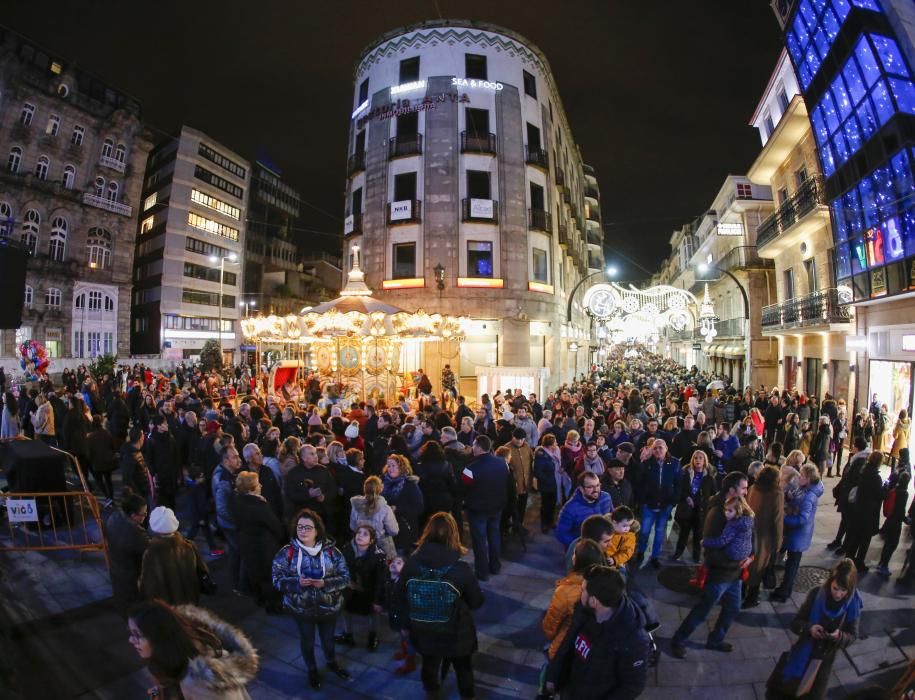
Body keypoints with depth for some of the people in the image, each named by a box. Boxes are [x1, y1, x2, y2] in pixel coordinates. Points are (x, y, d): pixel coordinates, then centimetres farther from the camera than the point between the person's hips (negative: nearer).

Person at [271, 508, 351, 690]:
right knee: (307, 641, 22)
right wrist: (297, 582, -29)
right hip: (301, 609, 0)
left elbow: (345, 577, -13)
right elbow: (277, 580, -12)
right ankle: (312, 670, 52)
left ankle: (331, 662, 56)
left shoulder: (331, 550, -16)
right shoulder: (287, 552, -16)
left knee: (328, 638, 24)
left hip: (329, 607, 1)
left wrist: (325, 583, -29)